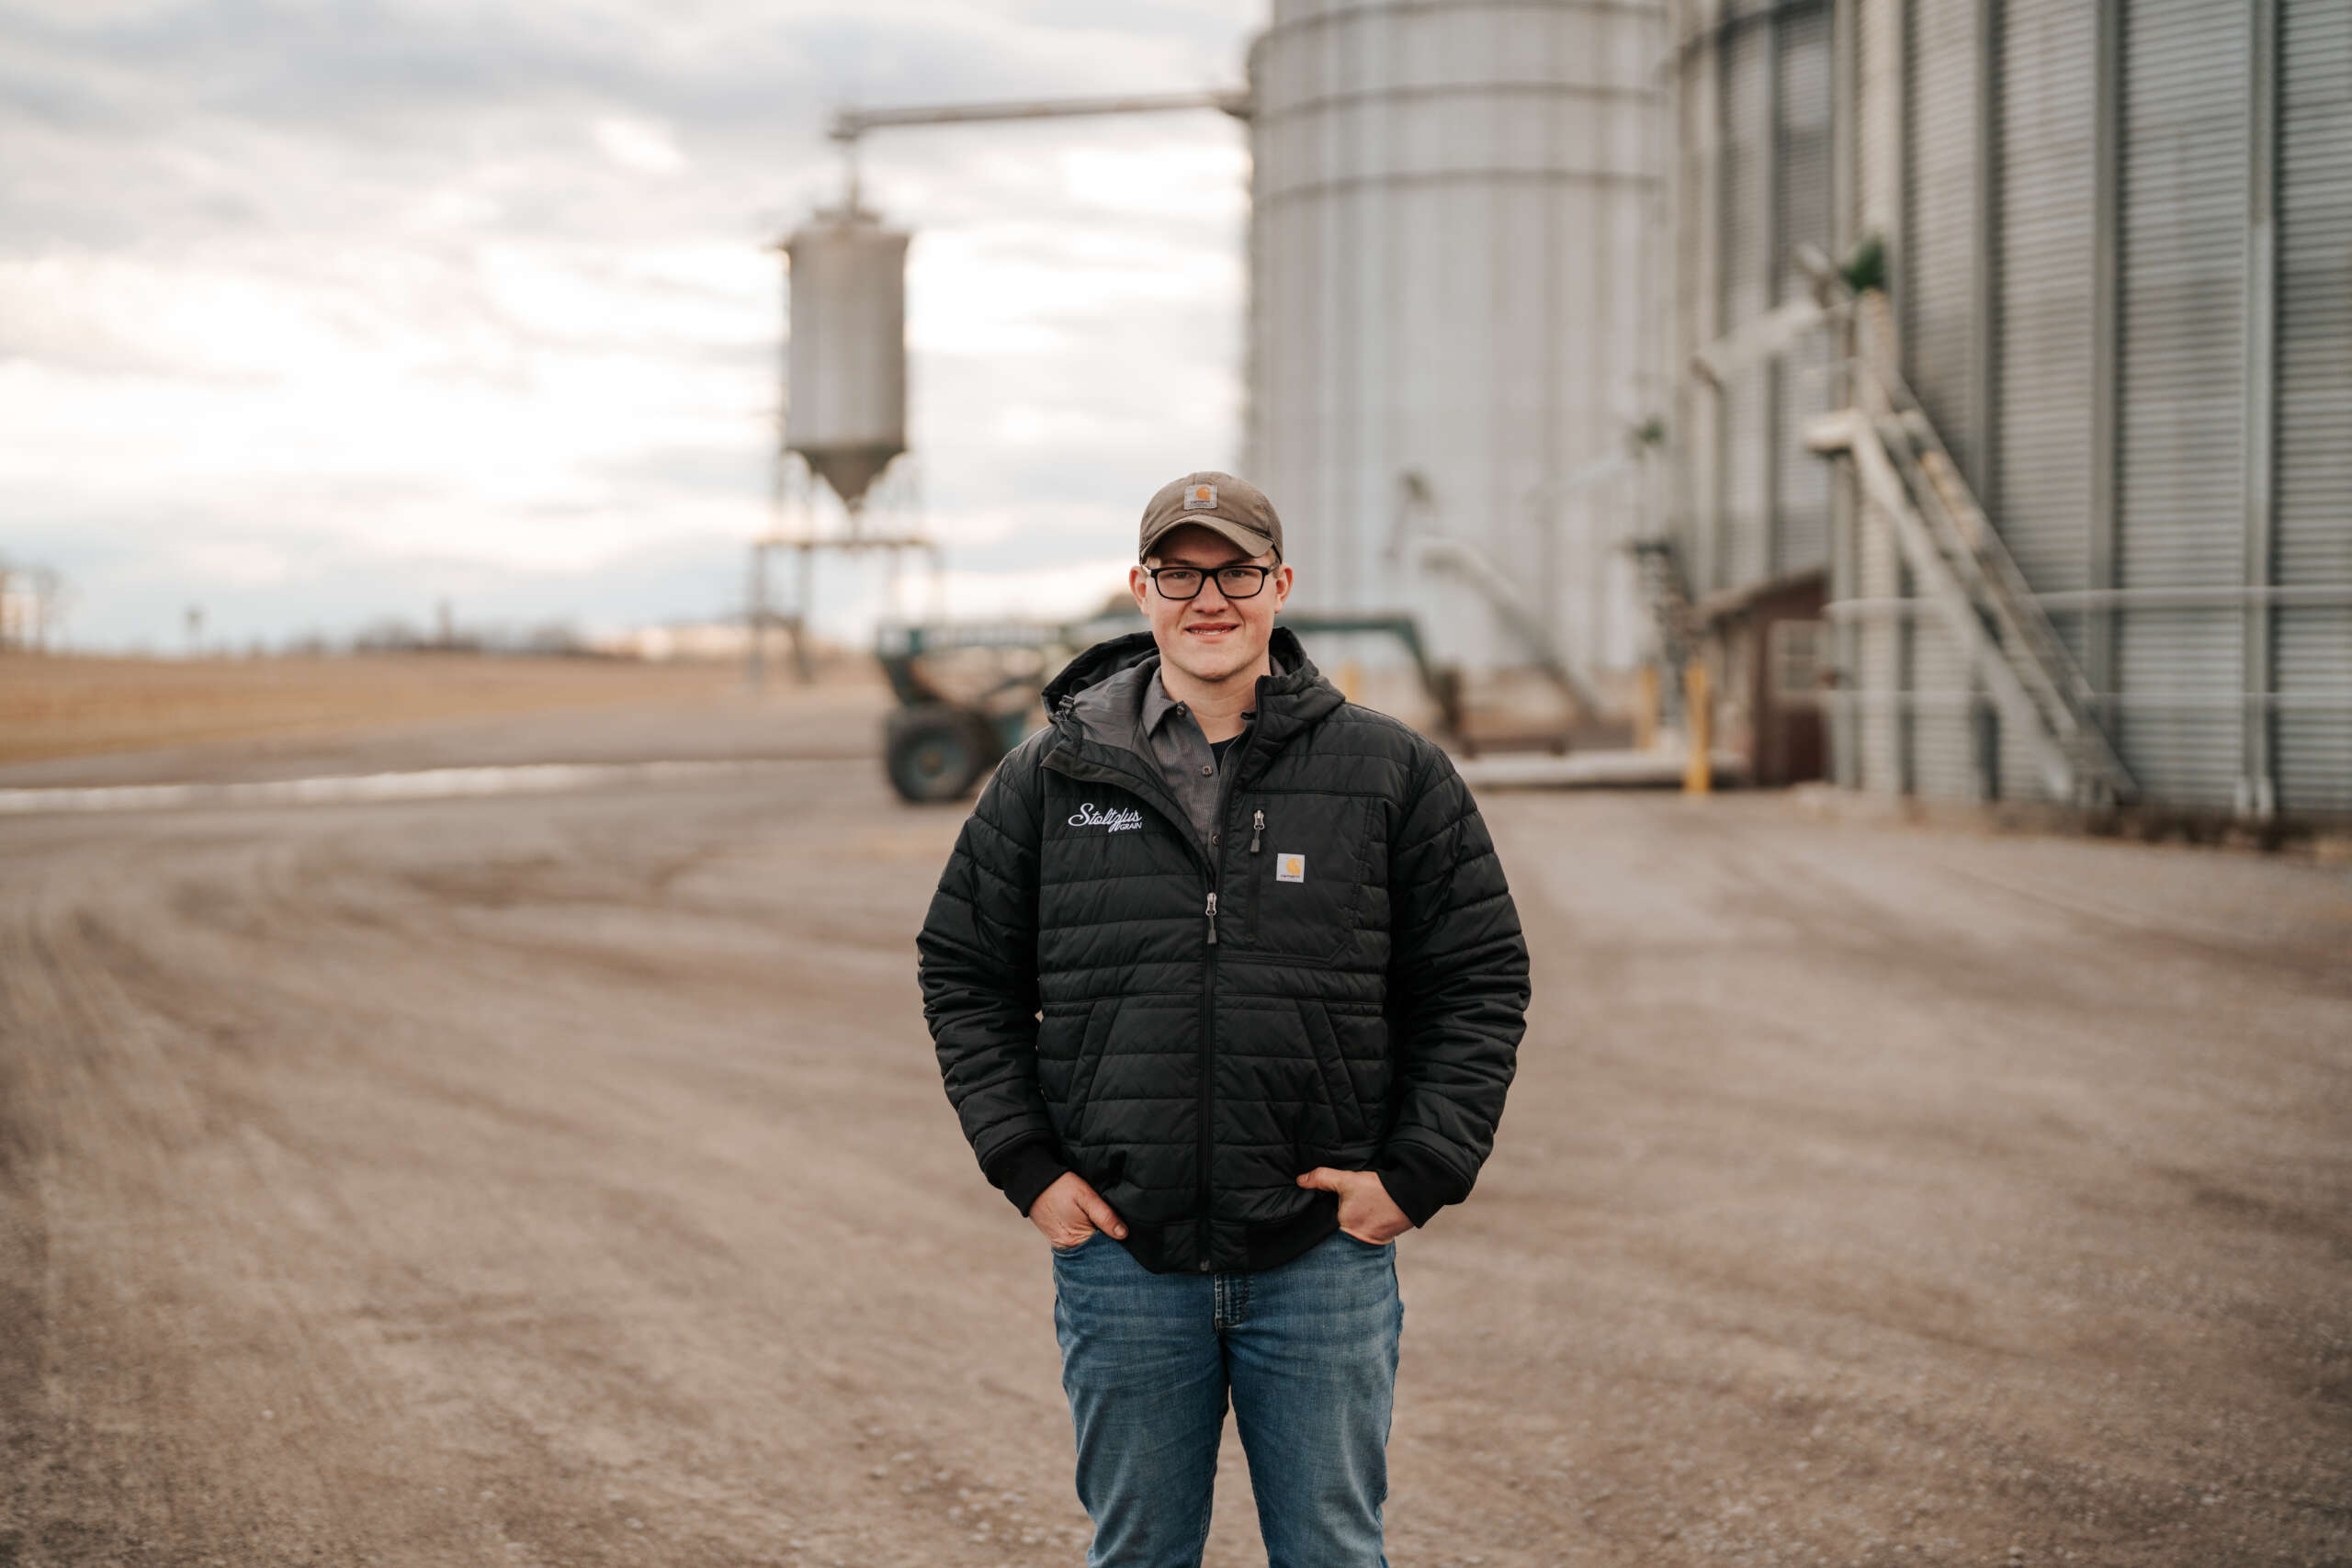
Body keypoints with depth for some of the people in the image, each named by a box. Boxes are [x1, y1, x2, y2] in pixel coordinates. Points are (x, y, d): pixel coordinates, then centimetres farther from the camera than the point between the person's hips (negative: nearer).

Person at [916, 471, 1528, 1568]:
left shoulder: (1391, 773, 1)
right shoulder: (1051, 776, 4)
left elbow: (1481, 979, 5)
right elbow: (963, 972, 10)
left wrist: (1420, 1172, -3)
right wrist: (1027, 1167, 1)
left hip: (1323, 1257, -1)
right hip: (1122, 1256, 1)